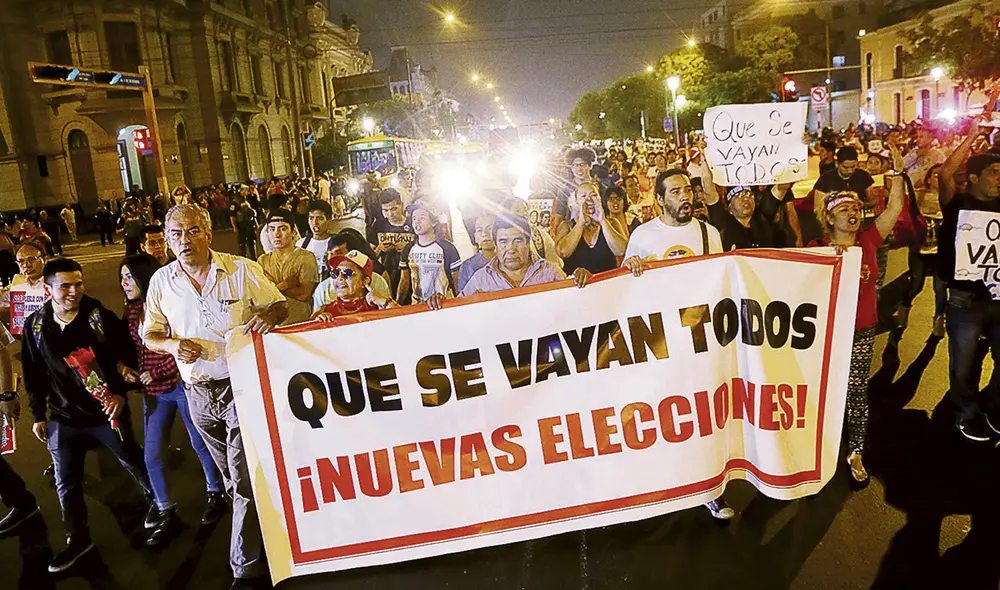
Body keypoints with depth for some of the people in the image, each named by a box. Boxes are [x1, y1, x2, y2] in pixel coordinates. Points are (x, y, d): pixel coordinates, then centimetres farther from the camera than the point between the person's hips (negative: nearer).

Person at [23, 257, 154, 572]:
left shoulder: (101, 317, -12)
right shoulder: (35, 325, -2)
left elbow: (126, 356, -7)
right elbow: (33, 374, 7)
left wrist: (121, 392, -17)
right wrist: (38, 415, 9)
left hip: (107, 410, -3)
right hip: (63, 418, 3)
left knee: (134, 463, 13)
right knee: (66, 484, 10)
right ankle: (78, 538, 28)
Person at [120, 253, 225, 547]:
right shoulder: (131, 311, 6)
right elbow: (131, 348, 17)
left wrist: (157, 372, -16)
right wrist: (127, 369, -1)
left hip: (182, 384, -6)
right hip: (153, 391, 6)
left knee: (200, 444, 9)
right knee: (152, 455, 6)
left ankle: (215, 495, 31)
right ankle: (165, 514, 22)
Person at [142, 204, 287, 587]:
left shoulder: (242, 270, -9)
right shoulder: (161, 281, 1)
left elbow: (280, 306, -2)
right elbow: (150, 335, 9)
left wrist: (268, 317, -25)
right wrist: (172, 344, -14)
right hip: (199, 393, 4)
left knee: (244, 480, -3)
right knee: (231, 478, 20)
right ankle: (258, 530, 43)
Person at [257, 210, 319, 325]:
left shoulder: (306, 257, 2)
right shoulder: (263, 260, 15)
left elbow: (304, 294, -7)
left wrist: (274, 287, -2)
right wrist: (285, 284, -7)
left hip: (300, 322, -3)